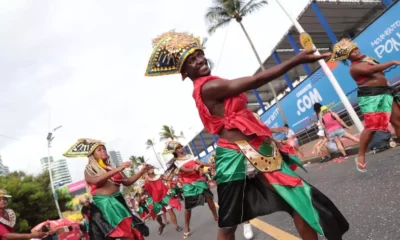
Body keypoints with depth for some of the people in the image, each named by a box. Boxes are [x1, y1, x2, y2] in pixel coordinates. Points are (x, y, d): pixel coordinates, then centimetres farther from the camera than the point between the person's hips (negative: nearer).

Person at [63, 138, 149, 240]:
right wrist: (117, 170, -26)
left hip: (118, 202, 4)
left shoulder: (112, 167, 14)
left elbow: (127, 182, 12)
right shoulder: (89, 170, 3)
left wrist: (141, 171, -1)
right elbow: (96, 180, -19)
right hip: (102, 206, -3)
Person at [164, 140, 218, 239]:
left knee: (209, 197, 0)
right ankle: (187, 228, 14)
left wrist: (212, 165, -6)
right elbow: (185, 170, -20)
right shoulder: (176, 162, -4)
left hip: (199, 180, 4)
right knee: (188, 206, -2)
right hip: (188, 184, -4)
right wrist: (194, 168, -39)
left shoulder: (189, 156, 11)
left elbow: (200, 163, 5)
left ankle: (216, 217, 19)